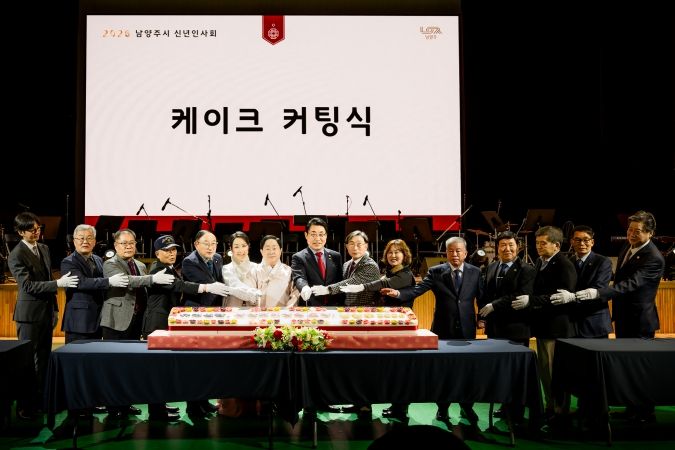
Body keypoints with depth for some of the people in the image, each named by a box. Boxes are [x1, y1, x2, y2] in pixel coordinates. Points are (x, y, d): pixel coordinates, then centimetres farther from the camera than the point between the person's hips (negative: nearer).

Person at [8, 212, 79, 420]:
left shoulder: (44, 248, 10)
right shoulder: (16, 255, -12)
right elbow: (28, 285, -19)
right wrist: (58, 283, -26)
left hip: (47, 311, 7)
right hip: (30, 314, -7)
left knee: (44, 359, 12)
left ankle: (40, 400, 23)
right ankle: (24, 405, 9)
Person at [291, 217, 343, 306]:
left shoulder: (336, 256, 11)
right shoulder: (298, 258, -1)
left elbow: (341, 281, 13)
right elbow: (299, 278, -17)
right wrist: (305, 288, -40)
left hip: (334, 308, 3)